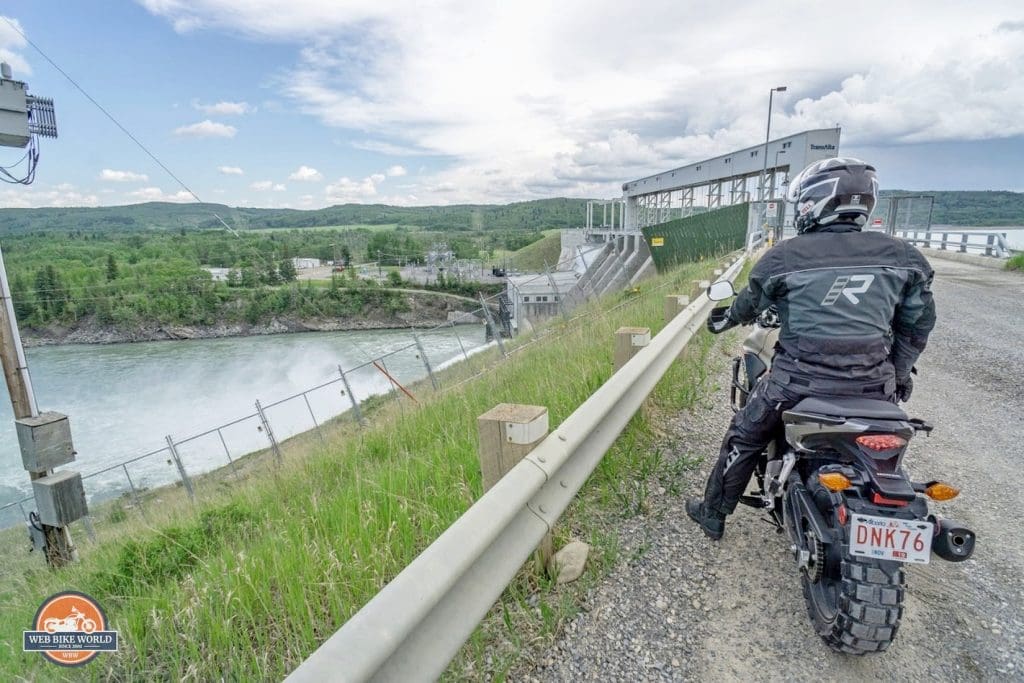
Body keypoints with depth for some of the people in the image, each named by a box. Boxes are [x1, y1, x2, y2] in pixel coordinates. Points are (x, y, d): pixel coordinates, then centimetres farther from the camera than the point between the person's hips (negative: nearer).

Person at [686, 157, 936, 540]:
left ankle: (713, 513, 31)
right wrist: (899, 374, 23)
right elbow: (918, 325, 10)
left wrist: (722, 320, 30)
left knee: (744, 438, 17)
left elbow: (748, 307, 8)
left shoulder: (784, 256, -7)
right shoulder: (902, 256, 3)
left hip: (800, 382, -3)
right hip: (872, 386, 3)